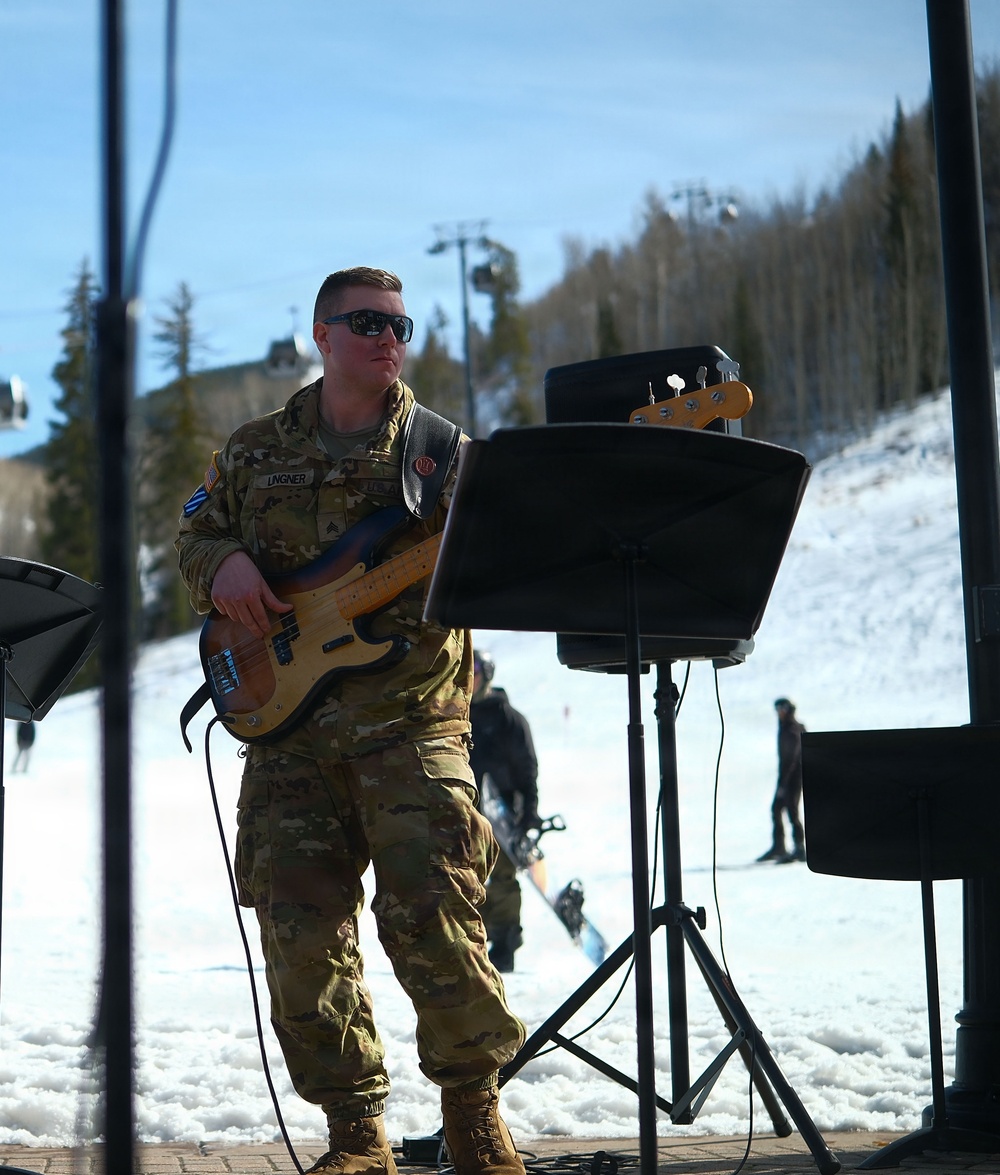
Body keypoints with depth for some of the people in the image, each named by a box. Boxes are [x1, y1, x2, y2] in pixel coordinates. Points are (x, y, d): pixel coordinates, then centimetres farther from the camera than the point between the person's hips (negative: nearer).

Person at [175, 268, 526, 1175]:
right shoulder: (256, 450, 13)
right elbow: (197, 531, 21)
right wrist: (221, 565, -2)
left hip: (412, 718, -2)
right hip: (287, 724, 3)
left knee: (432, 914, -12)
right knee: (302, 931, 0)